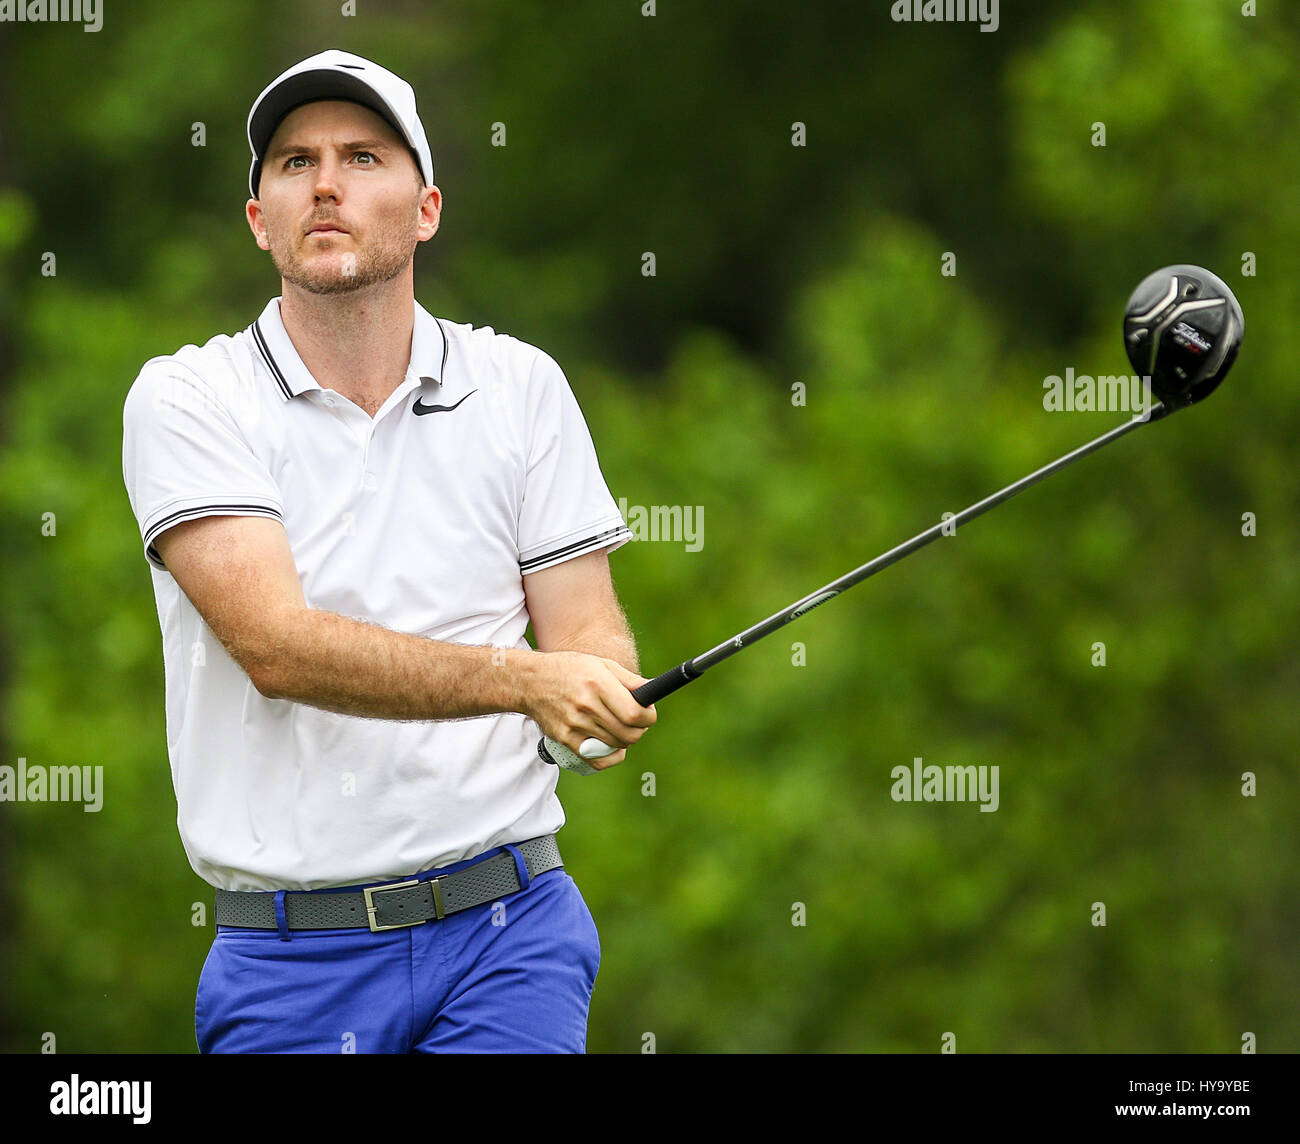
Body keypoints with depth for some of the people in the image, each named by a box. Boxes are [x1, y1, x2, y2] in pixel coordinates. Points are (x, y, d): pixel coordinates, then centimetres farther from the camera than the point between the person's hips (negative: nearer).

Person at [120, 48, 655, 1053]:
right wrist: (525, 680, -28)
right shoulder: (186, 398, -2)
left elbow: (587, 627, 5)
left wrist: (603, 698, -21)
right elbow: (277, 646, -16)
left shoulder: (521, 386, 8)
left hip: (506, 931, 1)